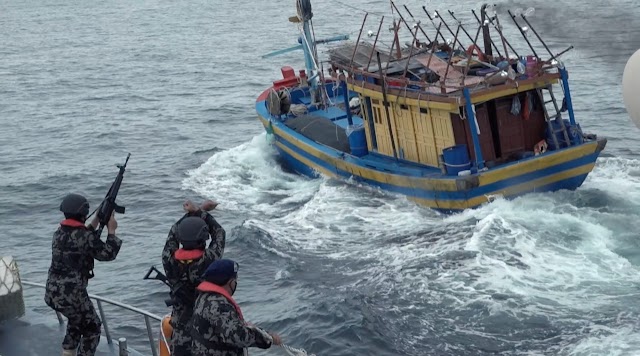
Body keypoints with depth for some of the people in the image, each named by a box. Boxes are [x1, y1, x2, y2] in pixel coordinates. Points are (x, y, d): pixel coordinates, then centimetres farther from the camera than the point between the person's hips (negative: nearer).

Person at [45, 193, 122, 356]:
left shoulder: (59, 232, 7)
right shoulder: (85, 236, -15)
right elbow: (108, 254, -6)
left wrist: (96, 221, 21)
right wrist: (111, 230, 6)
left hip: (52, 293, 7)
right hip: (72, 295, -7)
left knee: (77, 319, 31)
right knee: (92, 327, 13)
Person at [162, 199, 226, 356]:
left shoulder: (170, 261, -11)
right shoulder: (208, 260, -20)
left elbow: (174, 232, 8)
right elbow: (219, 233, -2)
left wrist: (193, 212, 13)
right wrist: (199, 212, 5)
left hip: (181, 324, 3)